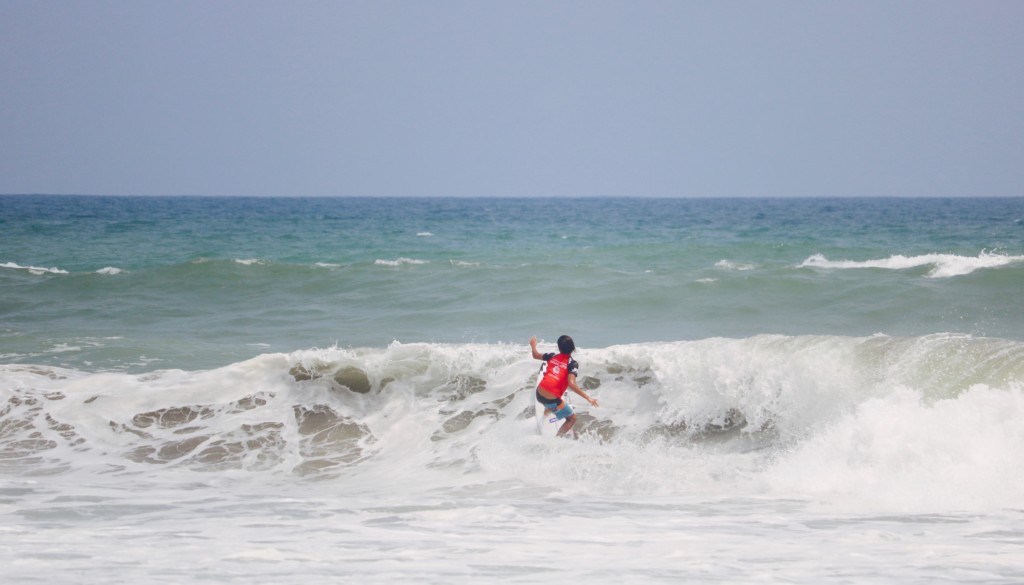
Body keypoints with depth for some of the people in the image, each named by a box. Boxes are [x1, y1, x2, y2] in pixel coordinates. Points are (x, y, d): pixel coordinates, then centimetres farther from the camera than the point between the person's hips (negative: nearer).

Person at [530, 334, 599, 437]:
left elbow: (536, 355, 21)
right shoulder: (572, 364, -13)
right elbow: (571, 384, -25)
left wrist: (533, 345, 43)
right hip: (552, 400, -6)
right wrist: (588, 398, -25)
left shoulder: (553, 356, 3)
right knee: (572, 418, 13)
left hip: (539, 394, 6)